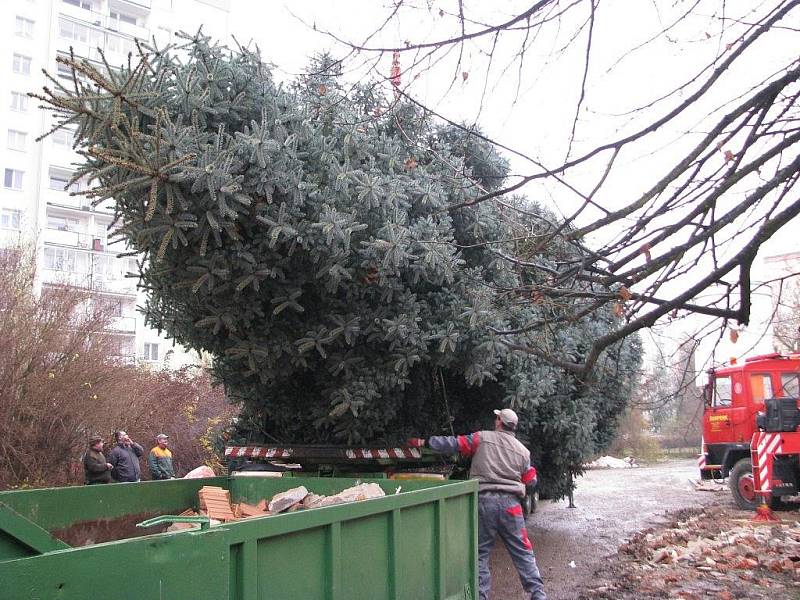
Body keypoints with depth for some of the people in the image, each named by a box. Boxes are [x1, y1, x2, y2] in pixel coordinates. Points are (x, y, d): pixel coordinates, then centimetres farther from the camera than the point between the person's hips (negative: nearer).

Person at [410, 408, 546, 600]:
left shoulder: (482, 438, 2)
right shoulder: (523, 451, 10)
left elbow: (454, 444, -1)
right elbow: (531, 482, 14)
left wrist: (424, 442, 7)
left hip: (484, 500, -2)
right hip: (510, 503, 2)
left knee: (480, 553, 8)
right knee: (522, 552, 8)